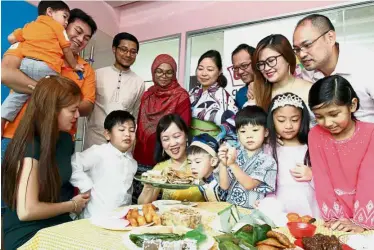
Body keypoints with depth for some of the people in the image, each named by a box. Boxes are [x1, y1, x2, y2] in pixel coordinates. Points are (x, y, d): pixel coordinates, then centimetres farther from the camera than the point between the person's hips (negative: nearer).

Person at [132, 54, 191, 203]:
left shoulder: (181, 96, -4)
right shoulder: (147, 95, 12)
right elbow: (140, 125, 16)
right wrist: (137, 151, 13)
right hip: (142, 158, 5)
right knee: (137, 201, 11)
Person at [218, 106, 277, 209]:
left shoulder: (267, 160, -5)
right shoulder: (234, 154, 2)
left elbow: (249, 184, -14)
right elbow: (224, 186, -2)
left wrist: (232, 164, -23)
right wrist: (223, 164, -15)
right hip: (230, 206, 3)